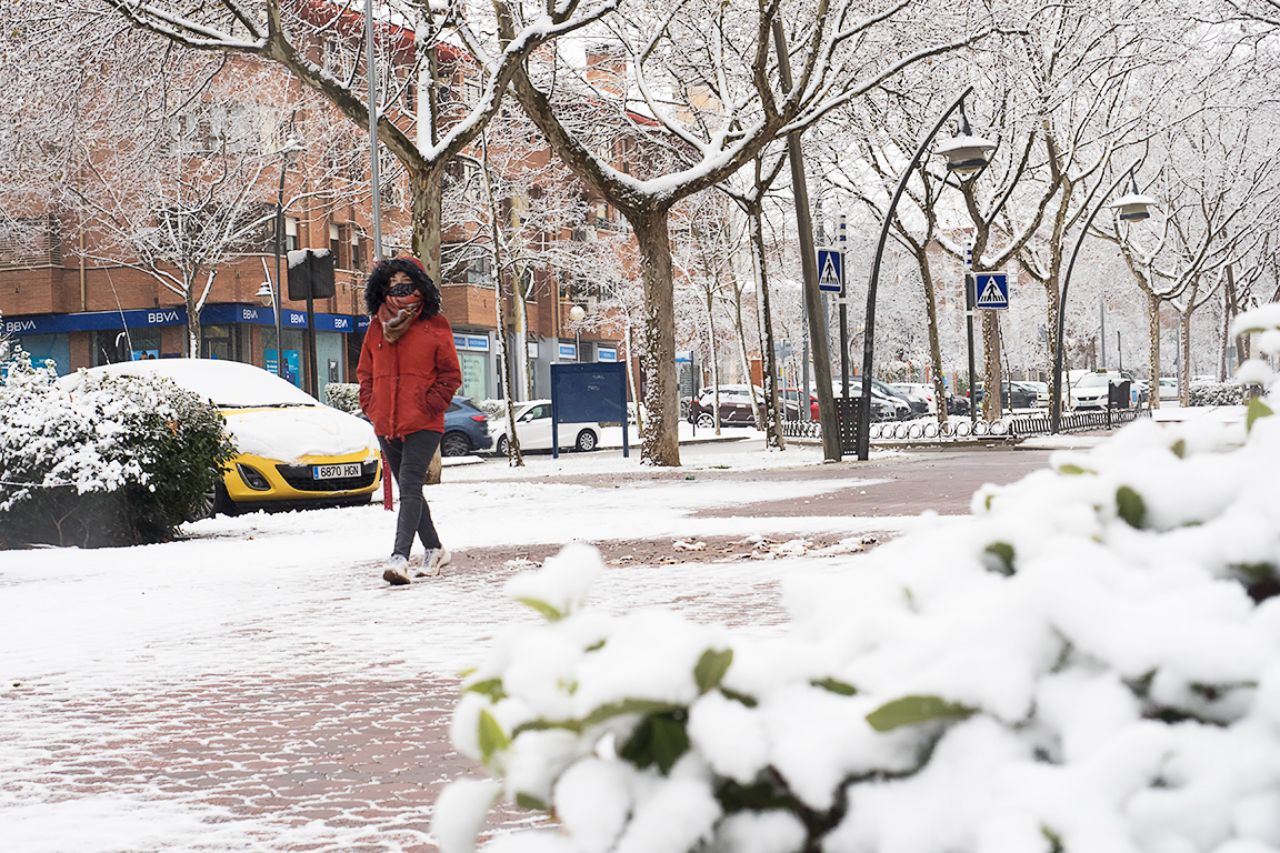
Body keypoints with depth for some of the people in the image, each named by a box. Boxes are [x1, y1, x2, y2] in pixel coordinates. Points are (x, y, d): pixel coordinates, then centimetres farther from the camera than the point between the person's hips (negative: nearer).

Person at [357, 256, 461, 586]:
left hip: (423, 425, -6)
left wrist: (430, 405, -9)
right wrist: (371, 406, 6)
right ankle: (434, 549, 31)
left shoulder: (434, 326, -2)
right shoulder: (376, 327, 10)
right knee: (408, 491, 15)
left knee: (410, 487, -18)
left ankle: (400, 557, -27)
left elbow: (451, 375, 1)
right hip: (386, 425, 6)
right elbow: (365, 372, 20)